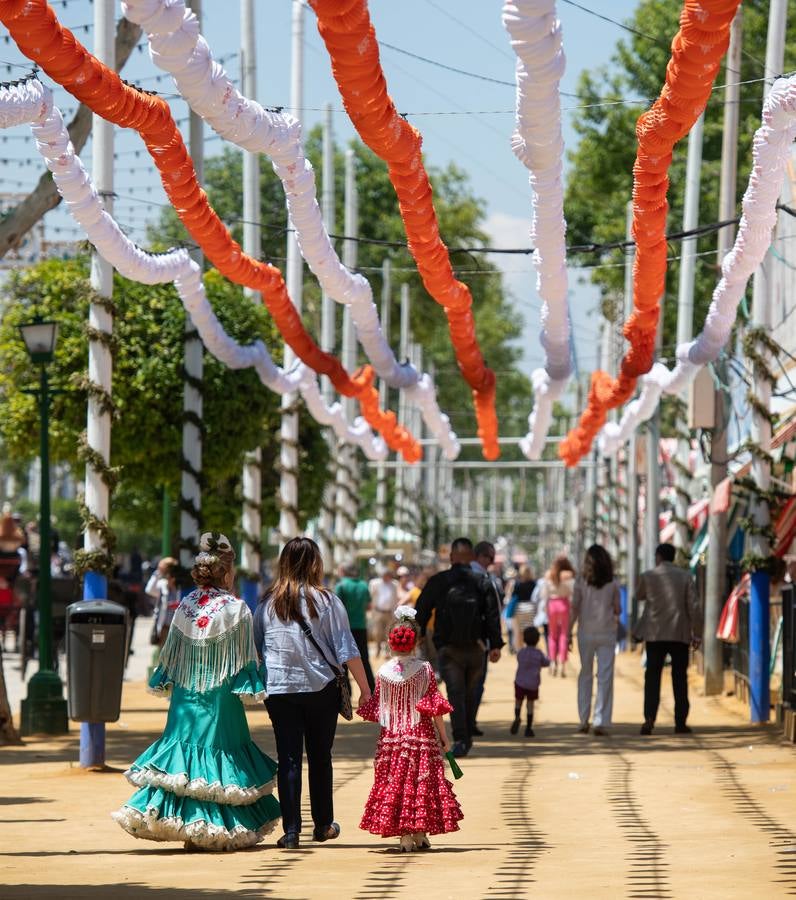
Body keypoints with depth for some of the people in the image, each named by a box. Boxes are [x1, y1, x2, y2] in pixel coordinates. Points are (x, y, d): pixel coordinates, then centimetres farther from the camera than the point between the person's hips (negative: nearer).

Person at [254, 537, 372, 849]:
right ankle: (323, 825, 23)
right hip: (321, 688, -1)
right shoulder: (326, 601, -4)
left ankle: (291, 830, -6)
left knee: (288, 759, 1)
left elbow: (254, 649, 10)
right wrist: (365, 689, -1)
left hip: (279, 690, 1)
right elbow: (346, 650, -5)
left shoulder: (267, 604, 3)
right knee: (320, 757, 13)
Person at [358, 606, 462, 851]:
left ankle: (405, 836, -1)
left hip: (391, 738, 1)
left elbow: (375, 710, 3)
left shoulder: (383, 672, -2)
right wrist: (443, 737, 2)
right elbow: (434, 707, -6)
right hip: (422, 736, -1)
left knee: (394, 782, 4)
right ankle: (420, 834, 8)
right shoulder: (425, 669, -6)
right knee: (422, 782, 7)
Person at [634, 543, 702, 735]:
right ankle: (680, 722, 5)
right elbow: (694, 607, -3)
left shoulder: (648, 576, -2)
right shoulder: (685, 576, -1)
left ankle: (649, 719, -10)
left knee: (652, 678, 2)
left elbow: (639, 596, 17)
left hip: (655, 635, -1)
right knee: (680, 679, 7)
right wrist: (697, 633, 2)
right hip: (680, 635, 1)